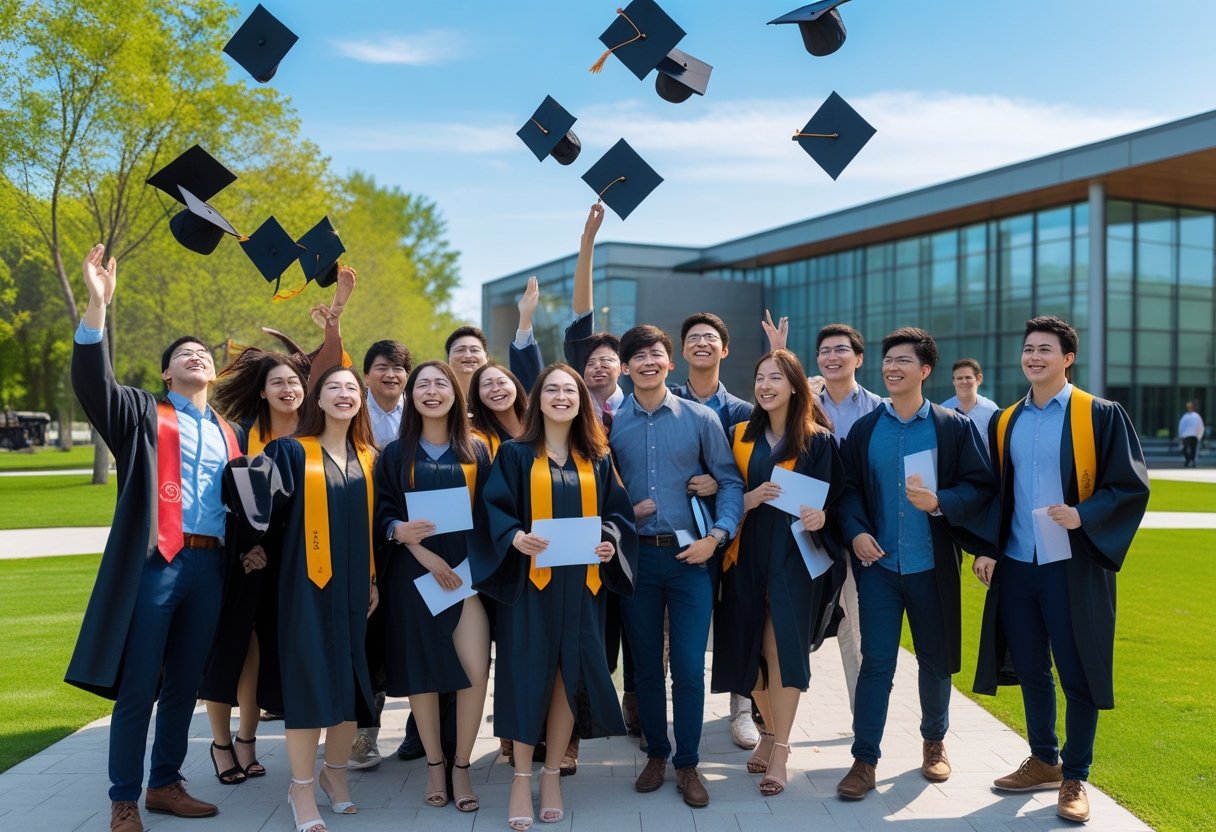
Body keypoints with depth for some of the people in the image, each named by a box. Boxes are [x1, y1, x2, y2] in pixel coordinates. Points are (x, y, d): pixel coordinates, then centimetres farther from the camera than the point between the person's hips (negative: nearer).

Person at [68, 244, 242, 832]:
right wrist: (98, 303, -24)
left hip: (209, 566, 4)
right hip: (154, 563, -4)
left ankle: (165, 784, 25)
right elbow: (92, 381, -13)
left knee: (184, 684, 12)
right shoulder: (143, 414, 5)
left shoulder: (227, 432, 18)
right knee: (137, 688, 0)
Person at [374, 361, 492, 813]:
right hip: (412, 573, 0)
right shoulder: (395, 454, 7)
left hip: (466, 570, 0)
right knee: (421, 669, 3)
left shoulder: (476, 452, 8)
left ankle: (461, 766, 8)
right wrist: (405, 535, -17)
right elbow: (382, 512, 1)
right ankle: (434, 763, 21)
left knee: (476, 671, -9)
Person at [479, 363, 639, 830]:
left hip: (581, 584, 3)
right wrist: (515, 537, -23)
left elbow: (617, 512, 11)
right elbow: (494, 508, -5)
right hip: (529, 581, -2)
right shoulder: (515, 455, 2)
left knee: (569, 676, 4)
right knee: (529, 675, -1)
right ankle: (522, 777, 13)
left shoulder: (597, 460, 11)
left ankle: (552, 774, 20)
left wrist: (611, 542, -9)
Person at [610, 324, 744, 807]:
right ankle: (656, 754, 29)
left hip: (690, 555, -1)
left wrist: (716, 536, -10)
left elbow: (730, 482, 1)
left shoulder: (700, 418, 1)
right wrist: (622, 513, -9)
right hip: (635, 555, 2)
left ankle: (687, 764, 17)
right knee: (645, 664, 11)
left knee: (689, 667, 0)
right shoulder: (610, 424, 4)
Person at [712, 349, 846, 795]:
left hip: (794, 555, -3)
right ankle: (773, 730, 31)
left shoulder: (817, 440, -1)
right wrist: (749, 498, -13)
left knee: (782, 647, -8)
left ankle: (779, 751, 4)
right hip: (748, 554, 4)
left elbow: (831, 497, -1)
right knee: (750, 649, 8)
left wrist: (820, 515, -22)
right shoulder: (740, 436, 7)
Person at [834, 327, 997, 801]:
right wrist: (856, 531, -11)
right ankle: (865, 760, 8)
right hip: (878, 564, 0)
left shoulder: (955, 427, 0)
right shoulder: (864, 430, 4)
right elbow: (848, 489, 6)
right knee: (876, 663, 0)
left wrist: (939, 502, -20)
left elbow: (980, 486, -3)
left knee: (935, 660, 13)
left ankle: (934, 741, 35)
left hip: (933, 566, 0)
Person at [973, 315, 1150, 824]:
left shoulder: (1101, 416, -4)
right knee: (1030, 670, 12)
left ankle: (1075, 778, 18)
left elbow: (1131, 486, -7)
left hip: (1073, 567, -4)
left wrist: (1083, 515, -22)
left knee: (1077, 674, 2)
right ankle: (1043, 762, 29)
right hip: (1015, 566, 4)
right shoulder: (1005, 423, 10)